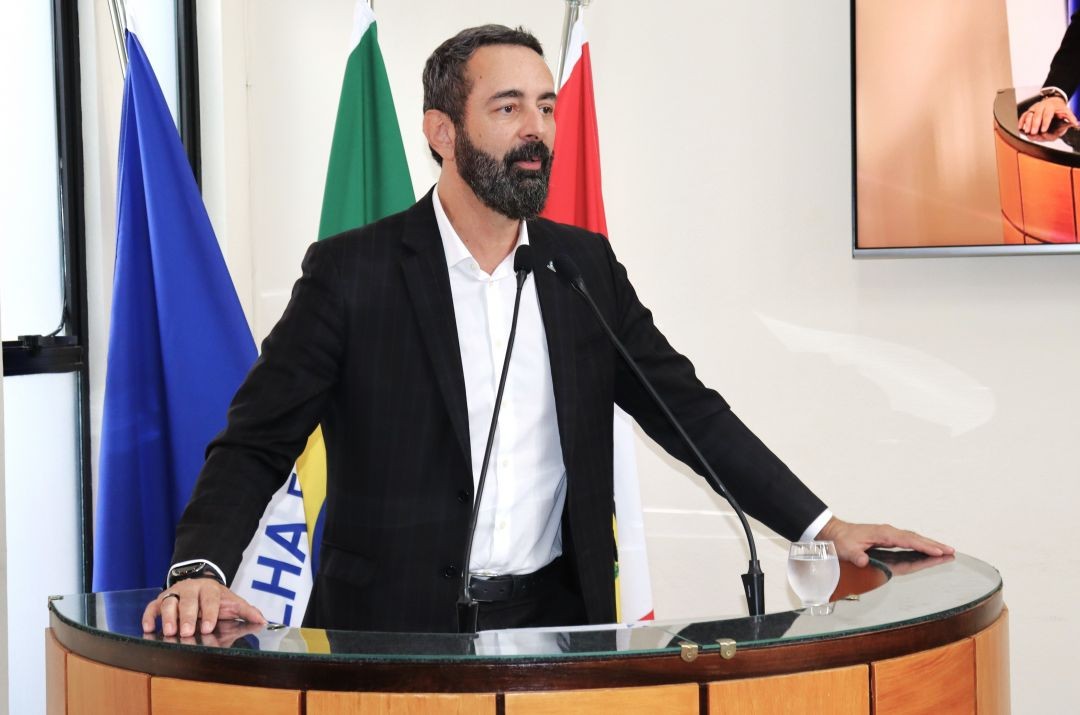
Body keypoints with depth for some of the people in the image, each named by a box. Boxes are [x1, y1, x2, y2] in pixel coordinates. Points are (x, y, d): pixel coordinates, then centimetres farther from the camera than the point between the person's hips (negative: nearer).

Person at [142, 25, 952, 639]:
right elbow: (256, 442, -6)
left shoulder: (584, 264, 8)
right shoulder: (351, 272, -4)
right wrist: (201, 568, -24)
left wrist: (822, 525, 2)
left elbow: (687, 408, 10)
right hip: (398, 634, -3)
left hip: (556, 616, 3)